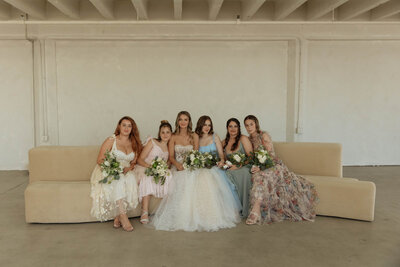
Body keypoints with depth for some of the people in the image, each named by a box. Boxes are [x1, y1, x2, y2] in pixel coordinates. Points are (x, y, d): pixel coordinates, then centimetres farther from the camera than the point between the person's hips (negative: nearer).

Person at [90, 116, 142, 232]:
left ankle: (117, 217, -27)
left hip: (126, 173, 3)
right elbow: (100, 160, -4)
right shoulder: (111, 141, -2)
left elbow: (133, 162, 13)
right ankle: (123, 216, -37)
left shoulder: (134, 144, 11)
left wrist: (129, 168, -11)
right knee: (119, 180, -36)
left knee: (131, 179, -32)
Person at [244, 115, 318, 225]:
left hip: (273, 165, -6)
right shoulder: (249, 139, 14)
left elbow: (270, 155, -13)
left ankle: (256, 209, -43)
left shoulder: (264, 135, -6)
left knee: (260, 175, -35)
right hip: (260, 167, 6)